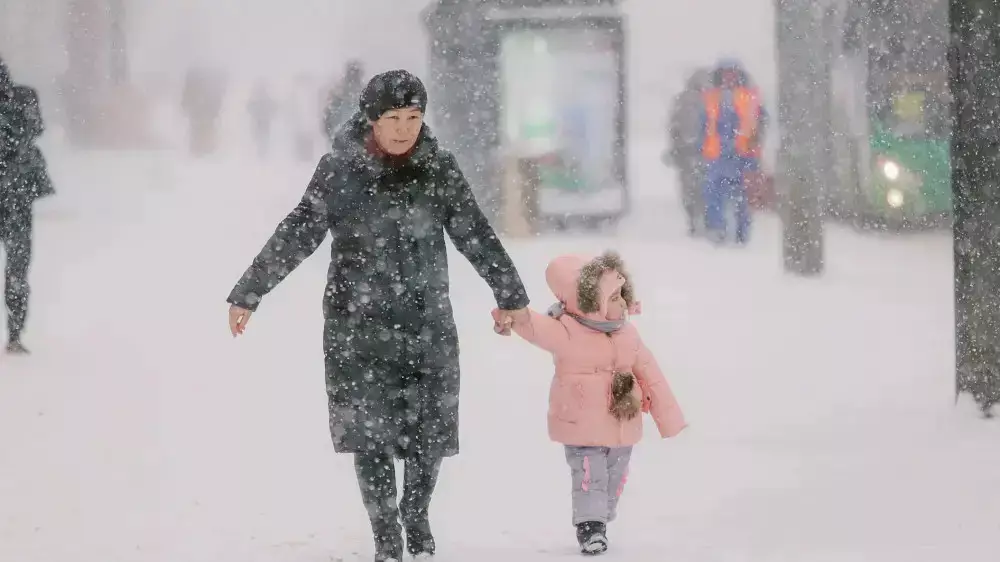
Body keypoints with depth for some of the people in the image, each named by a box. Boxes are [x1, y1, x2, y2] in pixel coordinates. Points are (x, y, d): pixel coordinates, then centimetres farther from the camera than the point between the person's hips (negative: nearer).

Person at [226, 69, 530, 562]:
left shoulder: (437, 167, 0)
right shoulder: (340, 169, -7)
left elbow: (475, 234, 9)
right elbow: (297, 236, -4)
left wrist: (510, 296, 17)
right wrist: (247, 294, -4)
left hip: (427, 321, 2)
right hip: (358, 323, -2)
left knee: (428, 431, 5)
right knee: (368, 432, -5)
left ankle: (416, 516, 31)